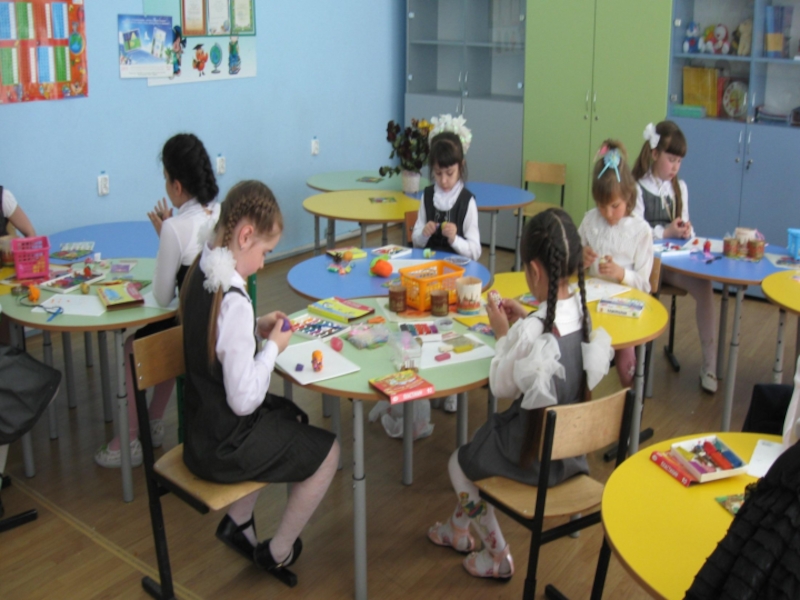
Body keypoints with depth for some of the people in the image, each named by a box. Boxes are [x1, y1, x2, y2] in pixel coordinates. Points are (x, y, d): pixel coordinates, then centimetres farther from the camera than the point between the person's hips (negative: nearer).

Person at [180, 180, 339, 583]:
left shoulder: (200, 270, -4)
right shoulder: (232, 300, -31)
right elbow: (244, 399, -28)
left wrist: (256, 328, 1)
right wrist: (273, 347, -15)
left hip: (202, 424, 9)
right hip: (223, 446, -9)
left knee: (291, 418, 31)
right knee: (327, 452, 10)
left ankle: (237, 521, 30)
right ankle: (278, 553, 26)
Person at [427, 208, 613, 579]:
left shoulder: (529, 332, -30)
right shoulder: (582, 312, -7)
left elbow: (501, 388, -15)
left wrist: (503, 334, -6)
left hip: (534, 451, -7)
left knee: (460, 463, 20)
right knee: (482, 438, 30)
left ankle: (497, 555, 31)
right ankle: (459, 529, 46)